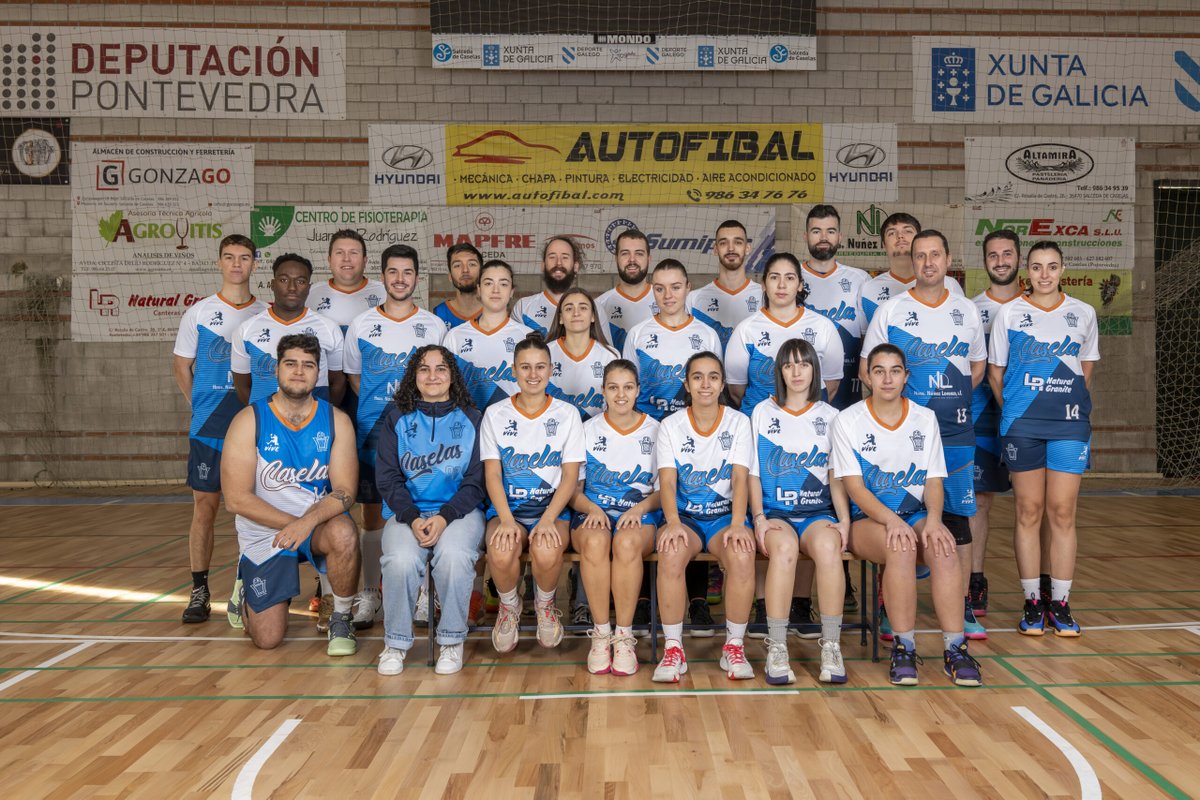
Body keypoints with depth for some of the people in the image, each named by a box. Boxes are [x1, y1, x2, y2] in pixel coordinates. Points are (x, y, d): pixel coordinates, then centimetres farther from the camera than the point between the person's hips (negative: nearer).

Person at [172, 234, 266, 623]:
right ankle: (199, 591, 9)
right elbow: (181, 366, 9)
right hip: (208, 427, -1)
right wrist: (203, 408, 4)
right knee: (205, 505, 0)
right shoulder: (199, 313, 3)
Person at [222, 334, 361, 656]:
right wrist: (291, 522, -20)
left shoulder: (336, 421, -7)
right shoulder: (249, 420, -12)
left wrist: (307, 522, -29)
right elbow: (236, 498, -15)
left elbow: (345, 492, -11)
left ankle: (341, 619, -9)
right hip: (264, 531, -1)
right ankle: (245, 590, 33)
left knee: (344, 533, -36)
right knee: (267, 640, -3)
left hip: (319, 522, 1)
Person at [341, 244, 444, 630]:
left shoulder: (435, 327, 6)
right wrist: (381, 407, 2)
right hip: (372, 431, 0)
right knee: (373, 513, 4)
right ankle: (369, 594, 13)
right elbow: (353, 377, 13)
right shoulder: (361, 324, 6)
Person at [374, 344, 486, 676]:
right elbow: (388, 478, 3)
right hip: (406, 511, 1)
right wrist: (413, 519, -13)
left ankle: (452, 640, -12)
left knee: (454, 555, -33)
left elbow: (475, 481, 2)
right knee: (401, 559, -31)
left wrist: (444, 518, -14)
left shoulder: (470, 419, 8)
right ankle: (395, 642, -8)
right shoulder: (397, 418, 9)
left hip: (459, 509, -1)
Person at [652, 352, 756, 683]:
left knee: (742, 554, -34)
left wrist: (737, 524, -24)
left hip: (725, 514, 0)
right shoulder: (671, 425, 3)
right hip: (684, 515, 0)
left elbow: (740, 478, -7)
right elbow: (667, 481, -8)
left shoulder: (738, 422, 3)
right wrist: (673, 523, -27)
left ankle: (734, 646, -16)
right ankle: (673, 648, -22)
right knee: (671, 553, -34)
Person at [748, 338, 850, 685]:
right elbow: (753, 473, 7)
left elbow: (835, 476, 12)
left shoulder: (830, 416, 14)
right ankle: (776, 649, -31)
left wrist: (844, 519, -4)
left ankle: (831, 647, -27)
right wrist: (759, 518, -8)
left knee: (827, 545, -35)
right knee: (784, 547, -36)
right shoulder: (763, 413, 10)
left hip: (818, 512, 1)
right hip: (774, 512, -1)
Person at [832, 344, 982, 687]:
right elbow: (854, 488, -9)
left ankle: (954, 648, -27)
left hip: (915, 515, 3)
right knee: (901, 547, -35)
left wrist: (933, 519, -16)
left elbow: (934, 481, 5)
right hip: (867, 519, -3)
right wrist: (892, 520, -25)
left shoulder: (925, 418, 9)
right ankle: (903, 648, -26)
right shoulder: (848, 421, -1)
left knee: (944, 548, -31)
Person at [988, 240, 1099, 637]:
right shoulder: (1009, 313, 3)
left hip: (1070, 422, 1)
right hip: (1021, 424, -1)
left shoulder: (1083, 313, 9)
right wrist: (1014, 411, 7)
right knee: (1029, 512, 2)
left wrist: (1072, 404, 14)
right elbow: (995, 372, 7)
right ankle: (1031, 603, 10)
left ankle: (1060, 604, 9)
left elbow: (1086, 370, 18)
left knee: (1063, 513, 1)